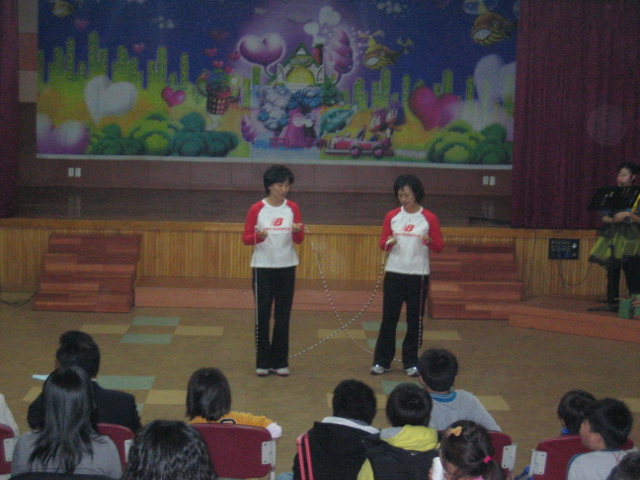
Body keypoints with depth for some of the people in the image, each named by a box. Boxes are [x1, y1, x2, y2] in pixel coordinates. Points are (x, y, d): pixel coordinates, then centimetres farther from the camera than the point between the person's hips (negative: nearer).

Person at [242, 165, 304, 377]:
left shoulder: (292, 208, 4)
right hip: (262, 267, -2)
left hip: (286, 267, 2)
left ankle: (280, 361, 12)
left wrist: (297, 231, -17)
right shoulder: (257, 209, -4)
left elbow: (299, 240, 6)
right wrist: (258, 237, -23)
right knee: (262, 315, 1)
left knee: (283, 316, 4)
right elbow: (245, 238, -2)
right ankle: (262, 362, 9)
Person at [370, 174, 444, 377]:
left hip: (418, 275, -1)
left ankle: (411, 362, 14)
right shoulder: (392, 216, 5)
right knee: (389, 317, 2)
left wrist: (430, 242, -20)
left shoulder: (429, 218, 0)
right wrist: (388, 243, -15)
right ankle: (381, 361, 9)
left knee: (415, 320, 4)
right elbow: (382, 242, 8)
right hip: (394, 273, 1)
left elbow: (439, 247, 2)